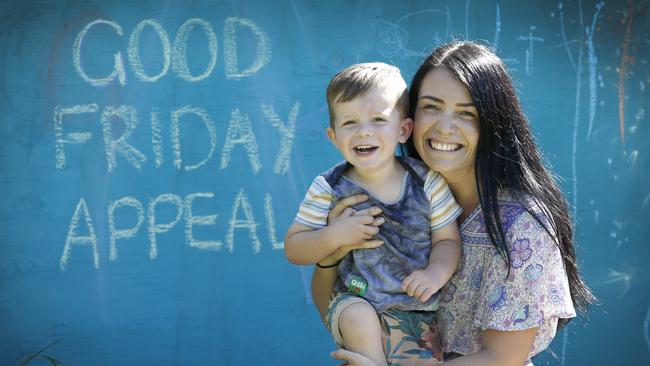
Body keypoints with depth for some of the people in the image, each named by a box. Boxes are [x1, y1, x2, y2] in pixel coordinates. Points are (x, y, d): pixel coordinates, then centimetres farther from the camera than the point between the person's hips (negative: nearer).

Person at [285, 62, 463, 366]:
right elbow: (293, 249, -5)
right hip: (358, 302, -2)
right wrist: (334, 236, -23)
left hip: (419, 305, 2)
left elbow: (448, 240, 0)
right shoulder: (328, 189, -7)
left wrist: (436, 273, -21)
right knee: (357, 318, -32)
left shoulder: (427, 182, -5)